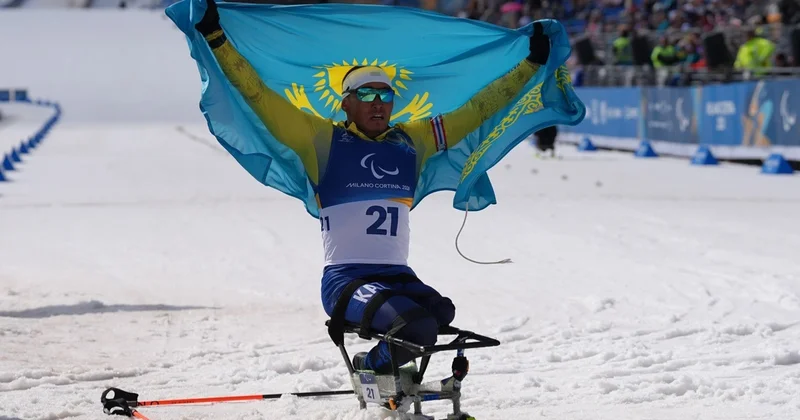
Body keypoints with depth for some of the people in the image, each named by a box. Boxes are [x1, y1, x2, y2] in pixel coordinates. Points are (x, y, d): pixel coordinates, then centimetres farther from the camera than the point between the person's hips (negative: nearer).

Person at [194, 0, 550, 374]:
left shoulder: (412, 141, 15)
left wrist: (532, 64, 24)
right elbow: (258, 95, -1)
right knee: (417, 328, -29)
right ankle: (370, 369, 4)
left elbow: (476, 110, 22)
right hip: (345, 280, -5)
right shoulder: (323, 141, 3)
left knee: (442, 316, -24)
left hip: (399, 277, 5)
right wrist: (215, 38, -8)